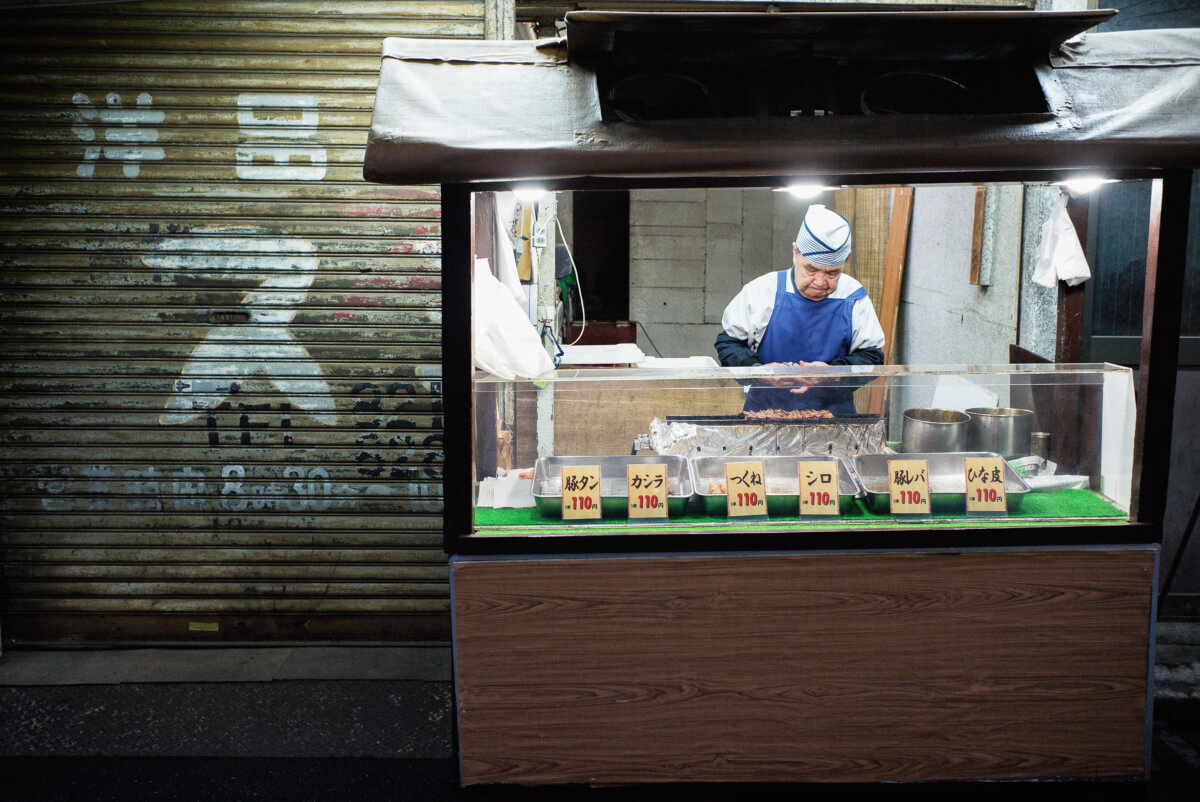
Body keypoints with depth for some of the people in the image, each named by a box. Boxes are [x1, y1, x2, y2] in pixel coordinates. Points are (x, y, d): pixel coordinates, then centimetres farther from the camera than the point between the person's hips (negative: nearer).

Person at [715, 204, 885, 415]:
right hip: (765, 410, -3)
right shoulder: (761, 292, 2)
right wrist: (758, 370, -11)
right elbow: (728, 342, 9)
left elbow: (872, 356, 9)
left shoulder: (854, 299, 5)